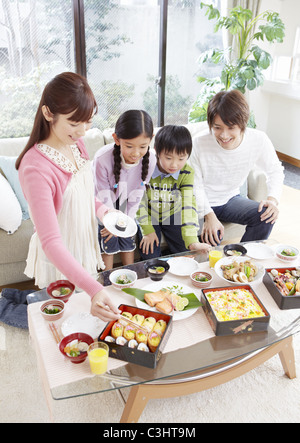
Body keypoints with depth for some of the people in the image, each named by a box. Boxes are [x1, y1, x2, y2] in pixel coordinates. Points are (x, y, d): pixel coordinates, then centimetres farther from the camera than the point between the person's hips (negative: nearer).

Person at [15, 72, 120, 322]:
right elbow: (50, 241, -35)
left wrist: (100, 208, -8)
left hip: (85, 249, 7)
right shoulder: (36, 168, -31)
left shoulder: (77, 144, -5)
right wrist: (94, 289, -43)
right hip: (59, 263, -7)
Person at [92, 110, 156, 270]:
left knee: (128, 239, 7)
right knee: (108, 241, -5)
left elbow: (137, 193, -14)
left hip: (124, 202, 3)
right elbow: (104, 195, -24)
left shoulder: (150, 159, -27)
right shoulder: (102, 159, -38)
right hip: (103, 205, -3)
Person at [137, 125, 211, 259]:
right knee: (150, 256, -16)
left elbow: (188, 204, -26)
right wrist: (148, 230, -17)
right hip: (148, 217, -2)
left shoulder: (186, 173, -18)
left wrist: (192, 241, -36)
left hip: (171, 216, 2)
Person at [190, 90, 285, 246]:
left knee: (266, 216, -20)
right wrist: (209, 216, -22)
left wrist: (273, 198, -16)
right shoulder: (199, 144, -24)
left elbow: (275, 170, 1)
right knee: (210, 236, -28)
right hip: (201, 204, -3)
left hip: (231, 199, 3)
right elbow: (196, 186, -12)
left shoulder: (258, 140, -17)